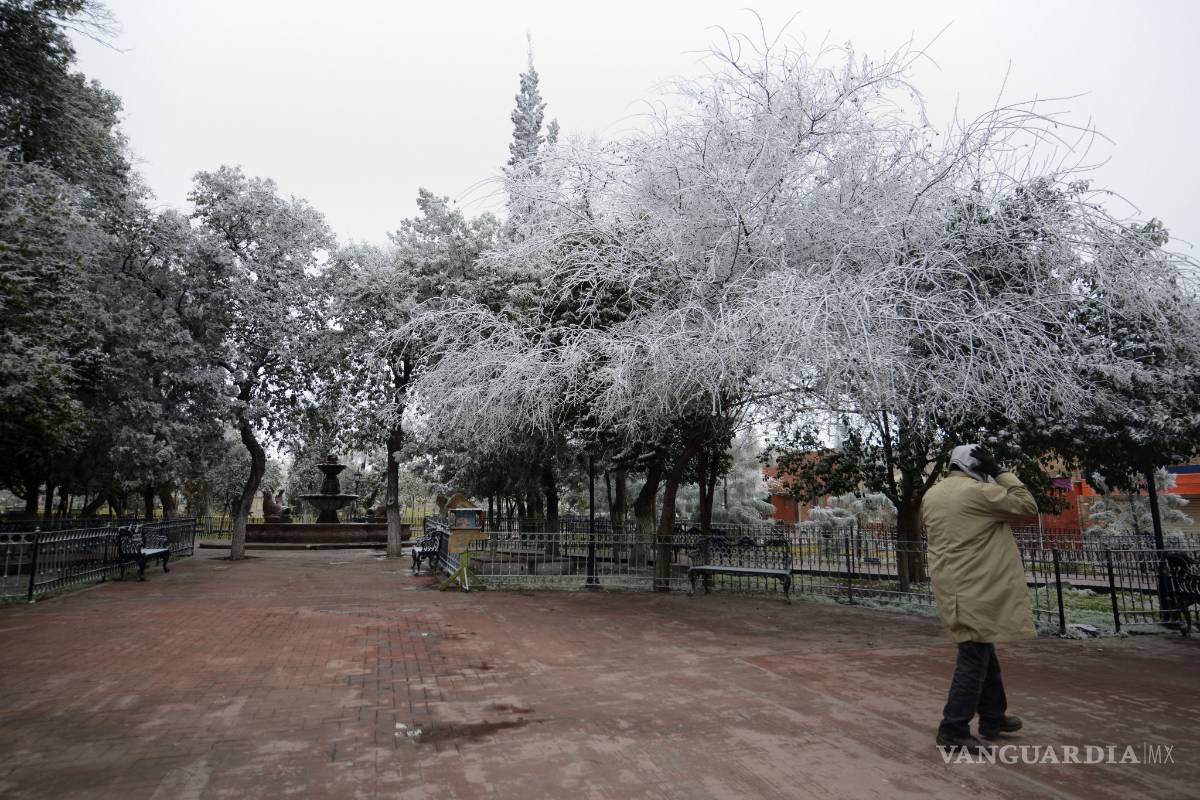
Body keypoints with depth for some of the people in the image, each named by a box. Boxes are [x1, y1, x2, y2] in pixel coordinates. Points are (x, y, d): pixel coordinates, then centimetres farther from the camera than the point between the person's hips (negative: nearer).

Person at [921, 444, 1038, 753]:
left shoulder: (931, 496, 9)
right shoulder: (978, 492, -15)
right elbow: (1028, 505, -7)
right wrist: (1001, 473, 0)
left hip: (952, 588, 9)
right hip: (977, 590, -8)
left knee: (982, 651, 21)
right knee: (974, 657, -1)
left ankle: (993, 718, 35)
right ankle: (953, 729, 3)